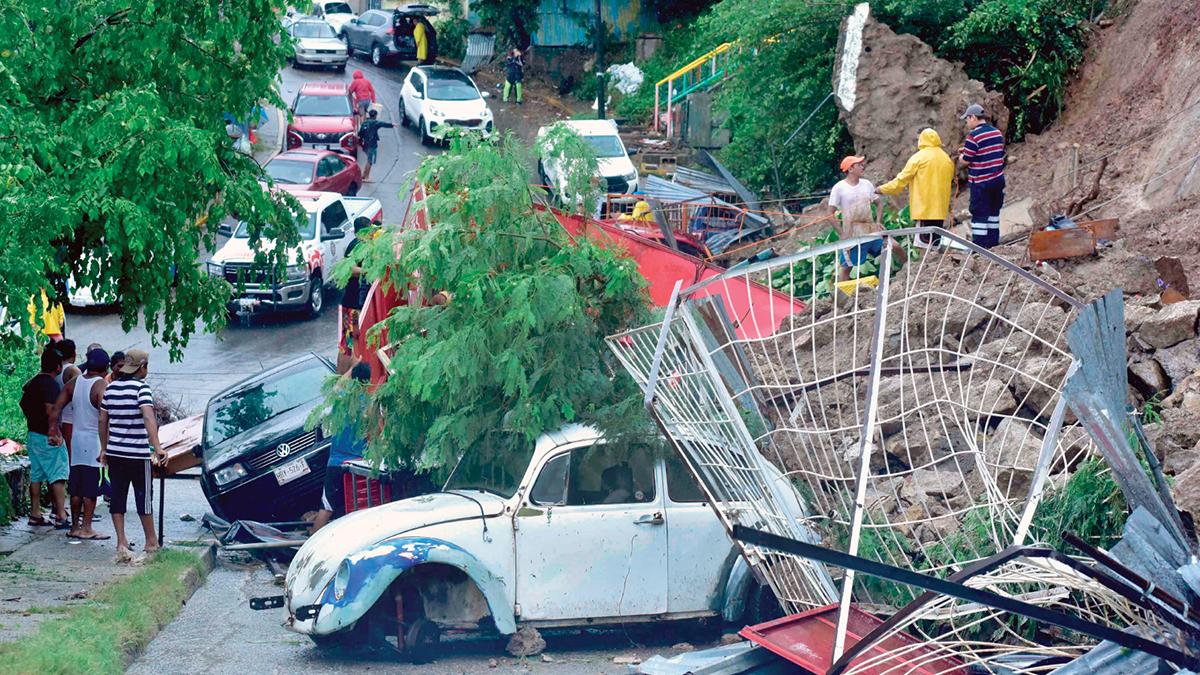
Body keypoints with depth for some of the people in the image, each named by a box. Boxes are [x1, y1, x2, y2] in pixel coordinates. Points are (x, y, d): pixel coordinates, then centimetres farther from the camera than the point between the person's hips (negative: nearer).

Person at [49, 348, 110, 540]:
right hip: (94, 440, -6)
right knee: (91, 487, -1)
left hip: (76, 438, 6)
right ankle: (86, 528, 0)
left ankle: (75, 526, 18)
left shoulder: (74, 383, 6)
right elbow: (104, 418, -22)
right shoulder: (102, 386, -14)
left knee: (76, 487, 12)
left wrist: (53, 431, 12)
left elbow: (55, 410, 5)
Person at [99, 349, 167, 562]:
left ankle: (122, 544, 2)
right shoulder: (141, 387, -11)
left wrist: (104, 449, 22)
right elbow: (148, 418, -25)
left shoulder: (111, 388, 7)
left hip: (114, 453, 5)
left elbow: (103, 421, 13)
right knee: (144, 497, 7)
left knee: (117, 497, 7)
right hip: (138, 454, -5)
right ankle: (151, 543, 18)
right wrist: (157, 447, -31)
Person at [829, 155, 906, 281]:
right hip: (852, 233, -4)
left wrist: (878, 222, 0)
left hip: (871, 229, 4)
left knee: (895, 246, -3)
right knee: (845, 266, 1)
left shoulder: (867, 184, 5)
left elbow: (878, 204, 17)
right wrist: (841, 233, -13)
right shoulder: (839, 188, -8)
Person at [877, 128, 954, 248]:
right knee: (936, 244, 8)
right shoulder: (947, 159, 10)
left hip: (924, 210, -6)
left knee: (924, 244, -8)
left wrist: (883, 189, 8)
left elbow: (902, 179, -3)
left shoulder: (918, 158, -6)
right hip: (940, 210, 6)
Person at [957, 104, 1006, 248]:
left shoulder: (974, 136, -17)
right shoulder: (997, 133, 6)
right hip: (998, 180, 7)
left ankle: (979, 246, -1)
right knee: (994, 212, 17)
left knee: (979, 214, -2)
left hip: (981, 183, -7)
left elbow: (965, 161, -15)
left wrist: (961, 156, 10)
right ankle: (993, 241, 25)